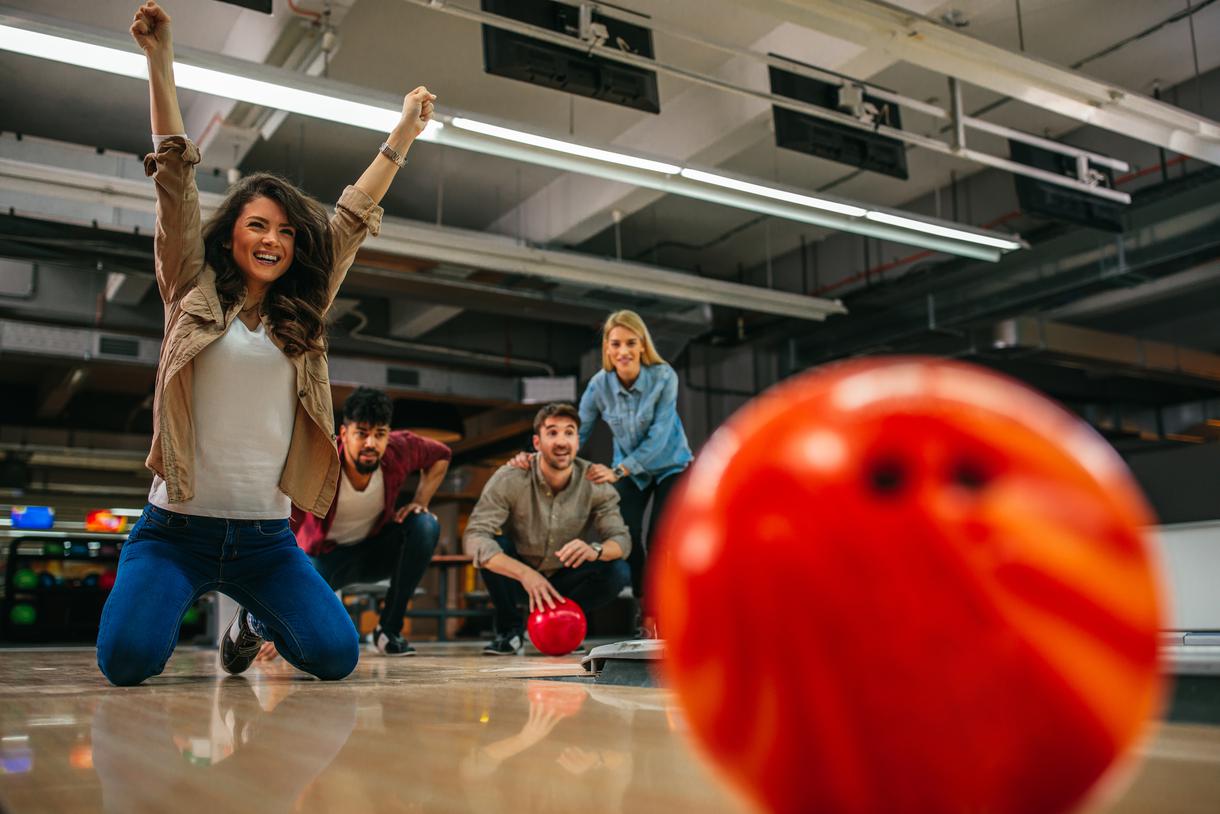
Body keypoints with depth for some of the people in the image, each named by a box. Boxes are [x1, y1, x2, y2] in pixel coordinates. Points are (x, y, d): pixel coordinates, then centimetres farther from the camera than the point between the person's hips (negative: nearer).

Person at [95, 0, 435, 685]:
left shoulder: (304, 314, 10)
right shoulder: (195, 293, 3)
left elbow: (354, 217, 11)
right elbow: (178, 183, -3)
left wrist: (405, 133, 14)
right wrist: (160, 61, -7)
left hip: (266, 536, 3)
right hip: (178, 527, -2)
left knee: (337, 656, -11)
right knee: (128, 659, -21)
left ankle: (257, 619, 26)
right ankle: (180, 606, 18)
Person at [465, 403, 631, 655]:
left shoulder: (595, 484, -15)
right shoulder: (510, 479, -24)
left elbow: (621, 537, -15)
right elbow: (474, 536, -33)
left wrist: (595, 550, -41)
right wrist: (526, 574, -47)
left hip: (562, 581, 2)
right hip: (515, 578, -2)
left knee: (617, 573, -23)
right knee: (493, 545, -31)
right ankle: (509, 630, -8)